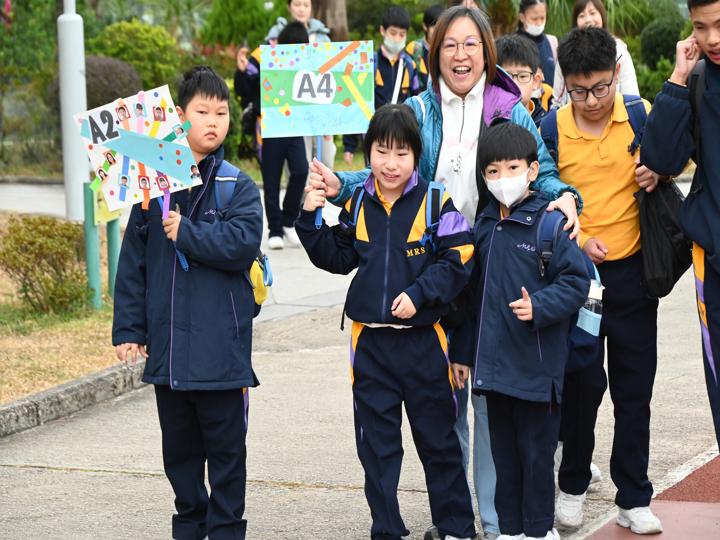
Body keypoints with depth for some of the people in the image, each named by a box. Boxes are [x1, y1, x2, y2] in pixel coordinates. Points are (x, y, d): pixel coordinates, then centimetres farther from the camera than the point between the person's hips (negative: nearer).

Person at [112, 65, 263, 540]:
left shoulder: (239, 188, -3)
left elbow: (244, 243, -19)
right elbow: (132, 260, 5)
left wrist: (186, 233, -17)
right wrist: (129, 328, 1)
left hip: (221, 345, -3)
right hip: (167, 342, 3)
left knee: (226, 446, 5)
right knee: (179, 446, 15)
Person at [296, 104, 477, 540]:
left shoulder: (435, 202, -8)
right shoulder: (357, 204, 5)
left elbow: (457, 261, -10)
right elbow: (337, 258, 11)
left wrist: (419, 294, -19)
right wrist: (313, 218, -1)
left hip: (422, 337, -3)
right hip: (370, 340, 3)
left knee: (438, 438, 9)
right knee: (376, 441, 8)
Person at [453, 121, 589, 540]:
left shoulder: (550, 222, -10)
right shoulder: (484, 225, 9)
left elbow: (576, 281, -11)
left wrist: (539, 306, -25)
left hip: (537, 363, -6)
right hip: (493, 362, 6)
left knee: (536, 449, 4)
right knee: (504, 450, 13)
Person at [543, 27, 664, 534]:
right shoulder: (550, 129, -5)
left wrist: (657, 176, -13)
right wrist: (577, 240, -13)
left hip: (632, 272, 1)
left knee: (634, 388, 5)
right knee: (582, 383, 4)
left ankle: (634, 499, 15)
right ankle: (573, 486, 22)